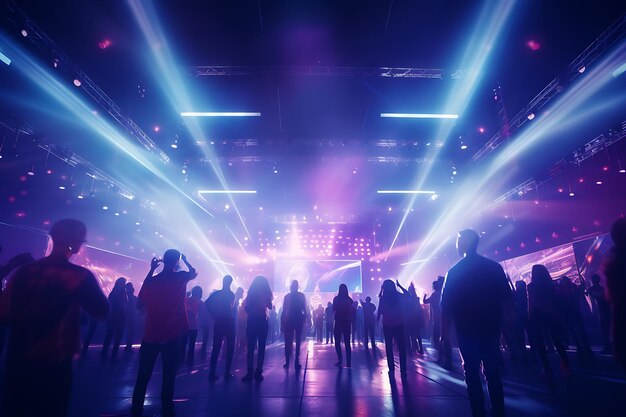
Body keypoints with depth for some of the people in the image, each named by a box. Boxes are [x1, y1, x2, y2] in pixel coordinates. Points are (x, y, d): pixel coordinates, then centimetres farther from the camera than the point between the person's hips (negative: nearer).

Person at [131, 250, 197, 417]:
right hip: (172, 336, -2)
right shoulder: (180, 278, -10)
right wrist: (185, 259, 19)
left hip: (151, 335, 2)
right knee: (169, 375, 9)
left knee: (144, 375, 15)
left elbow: (140, 303, 10)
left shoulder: (151, 280, -3)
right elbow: (194, 272, 10)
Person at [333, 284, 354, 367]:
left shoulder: (336, 299, -8)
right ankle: (348, 363, 5)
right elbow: (352, 312, -1)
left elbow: (333, 311, -1)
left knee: (337, 342, 8)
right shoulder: (349, 299, -1)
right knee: (347, 343, 8)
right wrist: (352, 324, 7)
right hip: (347, 323, 2)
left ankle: (340, 361, -4)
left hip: (338, 323, -2)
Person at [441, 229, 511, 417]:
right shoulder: (494, 267, -2)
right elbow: (507, 297, 1)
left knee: (471, 372, 10)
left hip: (467, 330, -2)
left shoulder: (454, 271, -9)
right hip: (491, 328, 3)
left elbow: (446, 305, -8)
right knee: (492, 371, 14)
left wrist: (445, 331, -1)